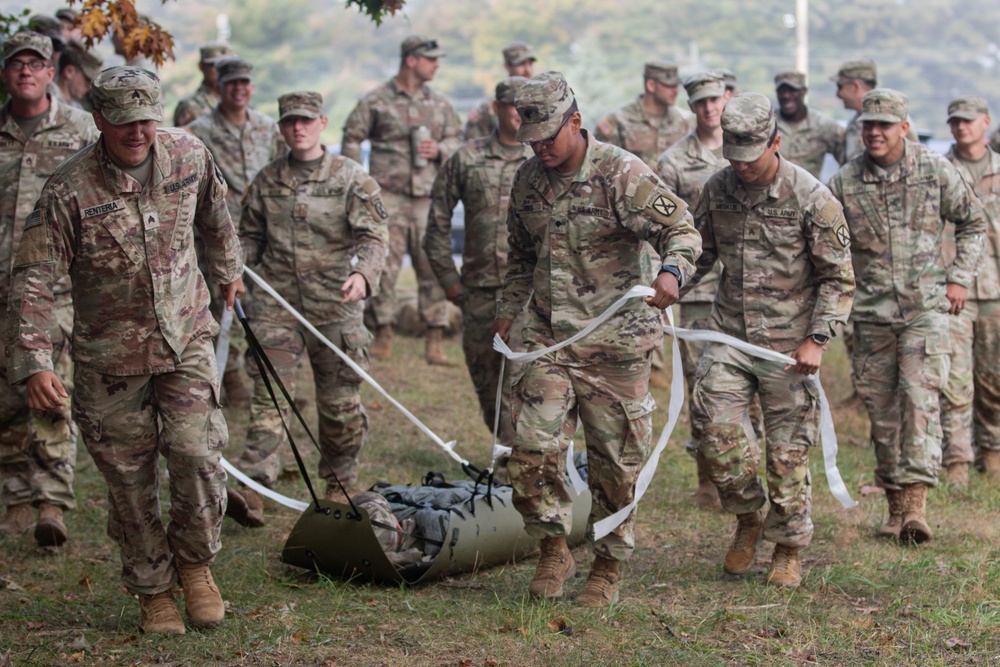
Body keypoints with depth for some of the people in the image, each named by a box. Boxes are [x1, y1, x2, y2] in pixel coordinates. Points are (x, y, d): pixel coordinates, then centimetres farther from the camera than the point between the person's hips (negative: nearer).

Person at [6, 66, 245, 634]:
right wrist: (34, 363, -25)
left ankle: (195, 563, 15)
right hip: (111, 357, -2)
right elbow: (33, 281, -16)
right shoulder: (69, 192, -17)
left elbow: (215, 217, 17)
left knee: (198, 455, -11)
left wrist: (229, 271, 32)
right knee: (130, 479, 5)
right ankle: (153, 591, 24)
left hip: (186, 339, 2)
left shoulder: (190, 156, -6)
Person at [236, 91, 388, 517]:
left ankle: (340, 483, 25)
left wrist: (363, 273, -26)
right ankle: (254, 482, -8)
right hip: (278, 302, 1)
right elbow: (251, 236, 20)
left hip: (335, 306, -1)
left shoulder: (351, 178, 0)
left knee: (340, 401, 8)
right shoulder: (267, 181, 9)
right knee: (268, 392, -7)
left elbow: (374, 236, -7)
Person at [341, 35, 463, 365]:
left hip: (428, 197, 3)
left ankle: (435, 342, 5)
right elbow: (352, 139, 5)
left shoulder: (440, 104, 13)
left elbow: (456, 141, 19)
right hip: (389, 193, -3)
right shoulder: (376, 101, 2)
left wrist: (440, 150, -4)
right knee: (384, 266, -3)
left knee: (433, 269, 1)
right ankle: (383, 335, 6)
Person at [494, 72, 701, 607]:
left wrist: (671, 271, -35)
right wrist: (508, 311, 16)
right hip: (548, 341, 4)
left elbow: (682, 229, -15)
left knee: (615, 461, 4)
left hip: (616, 344, -4)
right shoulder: (528, 180, 9)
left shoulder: (622, 174, -10)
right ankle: (553, 550, 10)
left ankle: (608, 568, 20)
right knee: (532, 445, -9)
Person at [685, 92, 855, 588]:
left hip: (787, 342, -3)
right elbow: (699, 252, 17)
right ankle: (749, 518, 18)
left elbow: (837, 278, -6)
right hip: (729, 333, 4)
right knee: (718, 431, -8)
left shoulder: (812, 199, -10)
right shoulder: (717, 190, 3)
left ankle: (789, 549, 19)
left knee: (787, 450, 2)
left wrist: (817, 339, -15)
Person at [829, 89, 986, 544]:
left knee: (920, 398, -15)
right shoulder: (844, 184, 0)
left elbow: (973, 222, 13)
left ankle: (916, 503, -17)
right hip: (871, 314, 2)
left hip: (926, 307, -2)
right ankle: (895, 505, 17)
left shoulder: (935, 172, 0)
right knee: (882, 412, 5)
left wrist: (959, 277, 4)